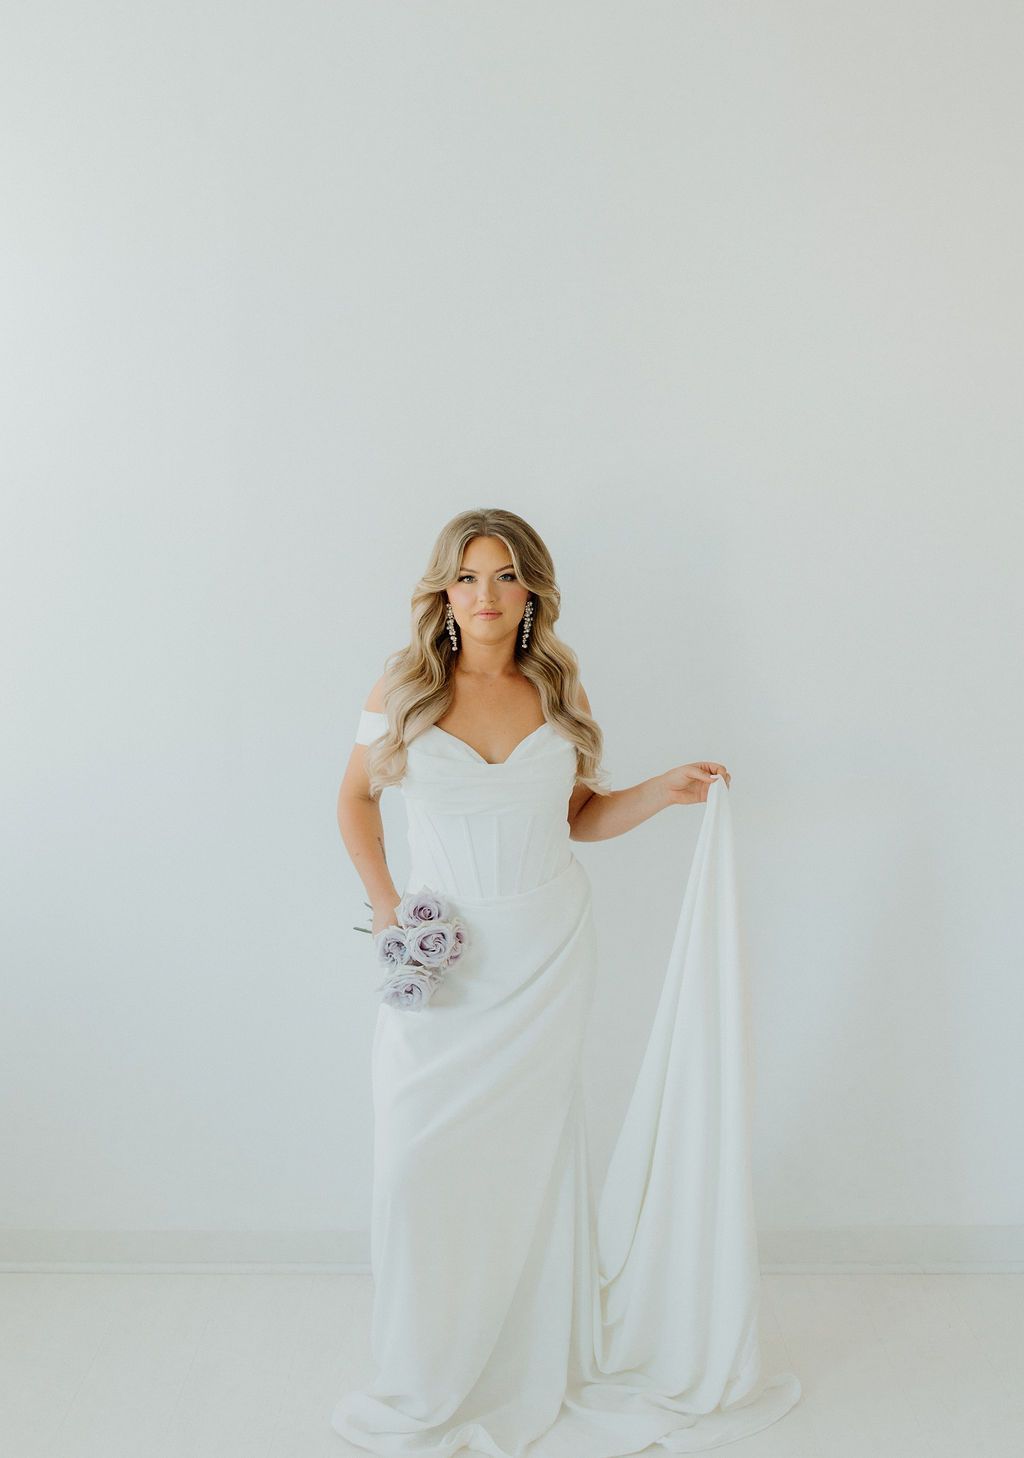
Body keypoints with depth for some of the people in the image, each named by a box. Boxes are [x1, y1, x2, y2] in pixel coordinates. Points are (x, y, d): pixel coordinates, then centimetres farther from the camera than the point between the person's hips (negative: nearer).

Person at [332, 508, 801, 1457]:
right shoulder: (404, 690, -4)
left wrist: (666, 790, -3)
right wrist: (386, 907, -4)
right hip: (443, 958, -1)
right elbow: (355, 798, 7)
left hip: (546, 957, 1)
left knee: (528, 1154, 10)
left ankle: (533, 1365, 30)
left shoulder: (557, 694, 1)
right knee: (420, 1159, 0)